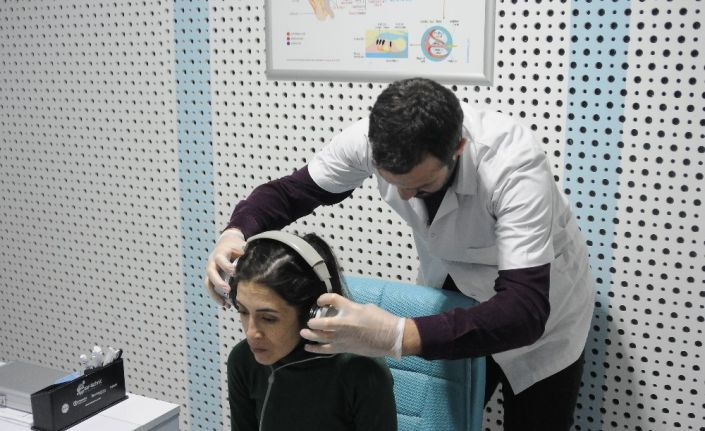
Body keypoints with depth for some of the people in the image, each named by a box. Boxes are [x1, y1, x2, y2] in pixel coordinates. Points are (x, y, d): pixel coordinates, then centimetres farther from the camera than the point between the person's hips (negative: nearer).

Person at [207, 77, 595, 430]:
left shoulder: (513, 164, -38)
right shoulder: (370, 138, -24)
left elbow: (526, 310, -45)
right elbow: (291, 189, -8)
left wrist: (400, 336, -59)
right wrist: (236, 232, -30)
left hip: (541, 310, -3)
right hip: (452, 291, 4)